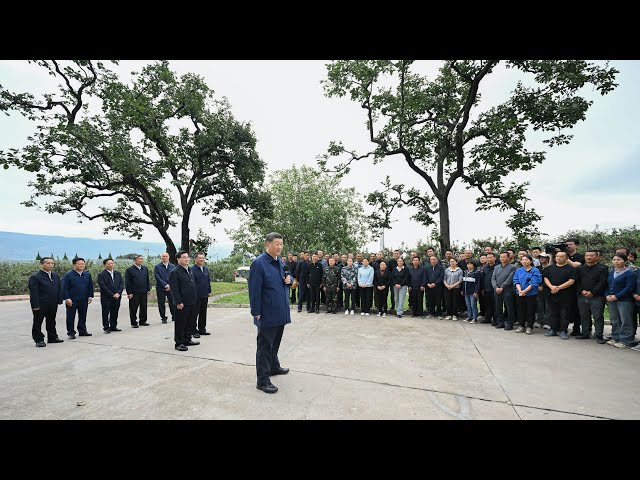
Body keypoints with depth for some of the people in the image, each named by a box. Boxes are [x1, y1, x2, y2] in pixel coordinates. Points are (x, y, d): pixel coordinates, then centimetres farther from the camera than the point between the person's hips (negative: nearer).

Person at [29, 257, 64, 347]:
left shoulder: (56, 276, 10)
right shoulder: (35, 277, -10)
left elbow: (59, 289, 13)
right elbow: (33, 292, -13)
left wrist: (59, 301, 6)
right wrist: (35, 305, -16)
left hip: (53, 305, 6)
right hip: (40, 305, -6)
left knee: (51, 322, 15)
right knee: (38, 323, 5)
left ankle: (52, 337, 25)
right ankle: (39, 340, 15)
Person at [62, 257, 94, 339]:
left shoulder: (87, 274, 7)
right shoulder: (68, 275, -5)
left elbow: (90, 286, 11)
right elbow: (64, 288, -7)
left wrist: (90, 296, 5)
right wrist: (67, 298, -13)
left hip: (84, 300, 4)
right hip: (72, 300, -4)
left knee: (83, 316, 11)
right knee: (71, 317, 4)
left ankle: (82, 331, 21)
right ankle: (71, 333, 13)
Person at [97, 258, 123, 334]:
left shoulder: (118, 273, 10)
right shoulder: (101, 275, -5)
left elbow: (121, 284, 7)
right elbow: (103, 287, -11)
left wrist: (118, 293, -9)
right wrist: (112, 295, -14)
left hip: (117, 297, 4)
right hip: (106, 298, -4)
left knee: (115, 313, 9)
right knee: (106, 313, 4)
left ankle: (113, 326, 19)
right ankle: (106, 328, 13)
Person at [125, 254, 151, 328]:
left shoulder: (145, 269, 10)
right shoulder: (129, 270, -5)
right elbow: (127, 282, -5)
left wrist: (148, 289, 9)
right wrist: (129, 293, -9)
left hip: (144, 292, 4)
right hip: (134, 293, -4)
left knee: (144, 308, 10)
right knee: (133, 308, 3)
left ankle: (143, 321, 22)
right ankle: (134, 323, 15)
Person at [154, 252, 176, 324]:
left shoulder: (173, 266, 8)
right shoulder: (157, 267, 1)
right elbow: (158, 278, -6)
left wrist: (170, 285, -8)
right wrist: (166, 285, -13)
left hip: (171, 288, 1)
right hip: (161, 289, -1)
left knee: (173, 303, 0)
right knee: (161, 304, 5)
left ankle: (174, 317, 13)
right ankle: (163, 318, 18)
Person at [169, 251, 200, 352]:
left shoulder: (190, 271, 14)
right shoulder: (175, 272, -12)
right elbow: (174, 289, -16)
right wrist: (178, 302, -19)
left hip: (192, 302, 8)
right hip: (182, 304, -8)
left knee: (189, 322, 16)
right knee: (180, 324, 3)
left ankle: (187, 340, 28)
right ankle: (179, 343, 13)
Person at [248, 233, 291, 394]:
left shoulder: (279, 262, 9)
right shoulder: (259, 263, -17)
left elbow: (287, 276, 24)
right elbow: (254, 289, -18)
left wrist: (289, 279, -1)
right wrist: (256, 312, -18)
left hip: (280, 313, 8)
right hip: (267, 314, -8)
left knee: (275, 343, 24)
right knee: (265, 346, 4)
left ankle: (274, 367, 43)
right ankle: (263, 380, 15)